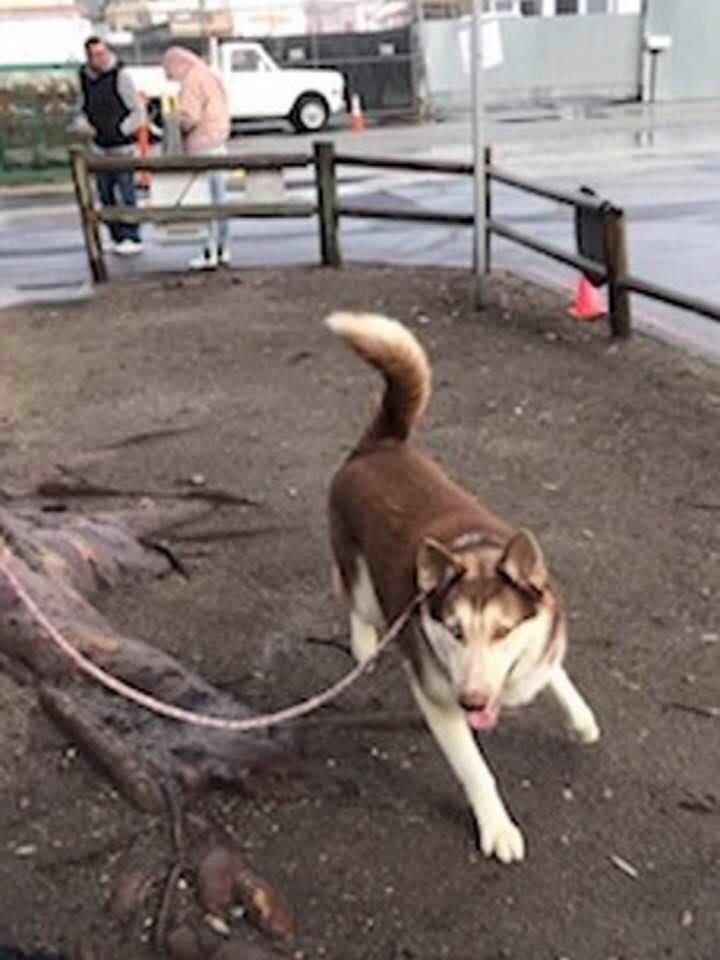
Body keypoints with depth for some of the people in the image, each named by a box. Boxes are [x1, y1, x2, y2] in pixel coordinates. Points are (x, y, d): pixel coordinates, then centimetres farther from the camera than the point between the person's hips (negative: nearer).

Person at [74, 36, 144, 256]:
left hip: (122, 147, -6)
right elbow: (82, 109, 16)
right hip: (100, 147, 6)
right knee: (106, 196, 8)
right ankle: (118, 238, 17)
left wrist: (121, 131, -15)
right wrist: (82, 125, -5)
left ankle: (133, 238, -2)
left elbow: (139, 112, -8)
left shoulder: (120, 76, -10)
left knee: (126, 194, -7)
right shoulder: (85, 77, 6)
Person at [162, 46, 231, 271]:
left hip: (202, 146, -9)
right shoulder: (211, 76, 15)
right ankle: (223, 251, 17)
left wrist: (176, 125, -1)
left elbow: (190, 117, -19)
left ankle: (210, 254, -4)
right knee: (219, 199, 12)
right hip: (219, 144, 9)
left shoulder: (191, 81, -12)